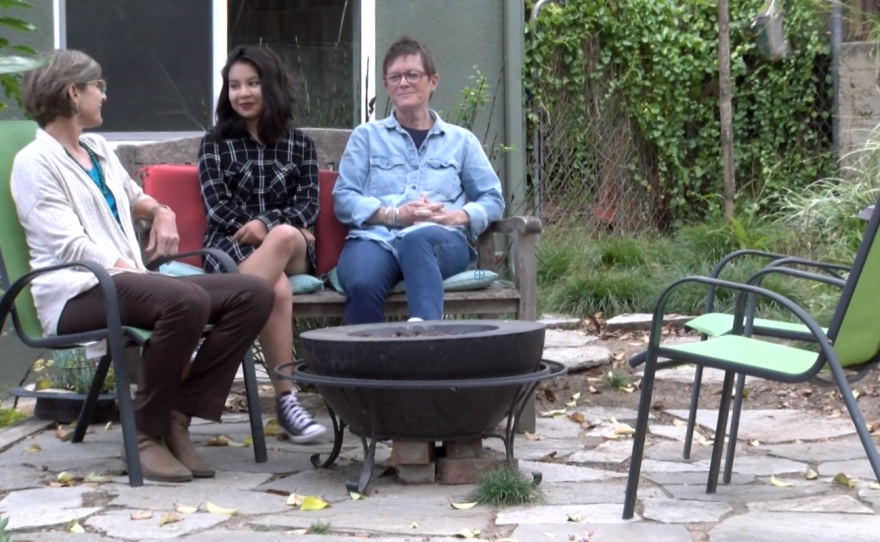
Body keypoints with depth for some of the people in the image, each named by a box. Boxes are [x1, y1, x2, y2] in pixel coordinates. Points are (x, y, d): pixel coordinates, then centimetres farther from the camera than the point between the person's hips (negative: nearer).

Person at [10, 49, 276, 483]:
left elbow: (133, 196, 41)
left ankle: (177, 417, -14)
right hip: (78, 294, -9)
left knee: (253, 294, -11)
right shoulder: (35, 163, -2)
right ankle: (146, 435, -22)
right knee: (186, 300, -37)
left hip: (128, 282, 9)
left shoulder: (98, 151, 24)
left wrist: (160, 213, 19)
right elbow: (71, 247, -13)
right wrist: (132, 272, -20)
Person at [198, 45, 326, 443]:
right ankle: (285, 399, -45)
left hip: (294, 252, 2)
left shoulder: (299, 144, 18)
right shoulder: (215, 143, 14)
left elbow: (309, 205, 5)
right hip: (230, 249, -1)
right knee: (278, 290, -40)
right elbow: (217, 206, 3)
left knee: (286, 237, -42)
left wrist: (267, 225, -15)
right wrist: (250, 231, -14)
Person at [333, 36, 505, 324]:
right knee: (362, 284, -39)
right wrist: (393, 214, -6)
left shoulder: (461, 140, 25)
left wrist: (458, 216, -3)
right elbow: (343, 198, 12)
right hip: (375, 237, 0)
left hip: (441, 240, 0)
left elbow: (493, 199, 19)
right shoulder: (367, 136, 23)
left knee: (417, 240, -42)